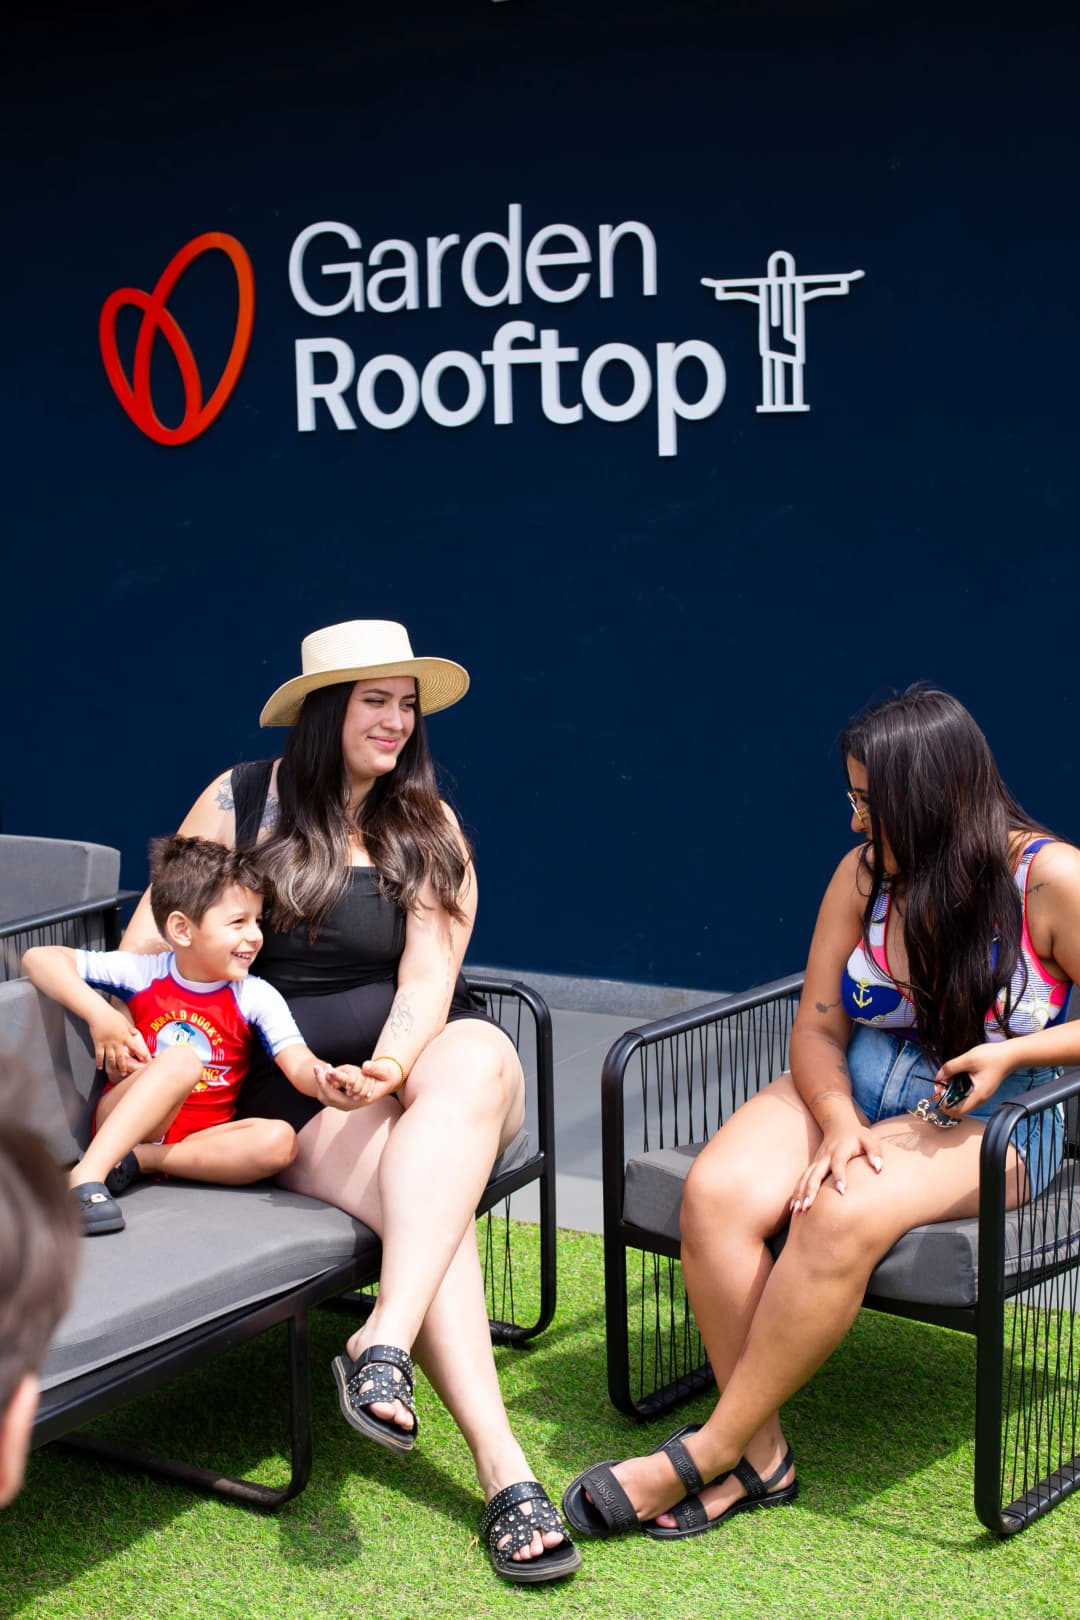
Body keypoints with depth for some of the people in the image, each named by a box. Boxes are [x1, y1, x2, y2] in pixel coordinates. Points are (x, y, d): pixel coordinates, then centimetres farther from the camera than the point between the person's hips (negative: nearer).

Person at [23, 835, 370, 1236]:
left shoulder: (257, 997, -3)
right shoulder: (142, 974, -5)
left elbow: (298, 1063, -18)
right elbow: (40, 958, -7)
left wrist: (325, 1082, -43)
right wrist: (100, 1015, -20)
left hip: (199, 1141, 2)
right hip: (121, 1123, -2)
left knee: (279, 1140, -28)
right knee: (181, 1060, -33)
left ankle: (138, 1161, -27)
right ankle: (87, 1175, -40)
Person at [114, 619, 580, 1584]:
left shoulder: (426, 826, 6)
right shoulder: (240, 800, 4)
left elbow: (427, 979, -6)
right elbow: (151, 943, 6)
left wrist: (395, 1062, -26)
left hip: (425, 1061, 2)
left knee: (478, 1061, -37)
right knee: (436, 1198, -32)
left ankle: (385, 1343, -47)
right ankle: (503, 1468, -39)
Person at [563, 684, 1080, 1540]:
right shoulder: (865, 872, 4)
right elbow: (817, 1028, 4)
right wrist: (837, 1121, -15)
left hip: (987, 1118, -4)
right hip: (850, 1089, 5)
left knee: (843, 1214, -36)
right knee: (716, 1192, -26)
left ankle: (705, 1454, -22)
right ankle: (761, 1452, -15)